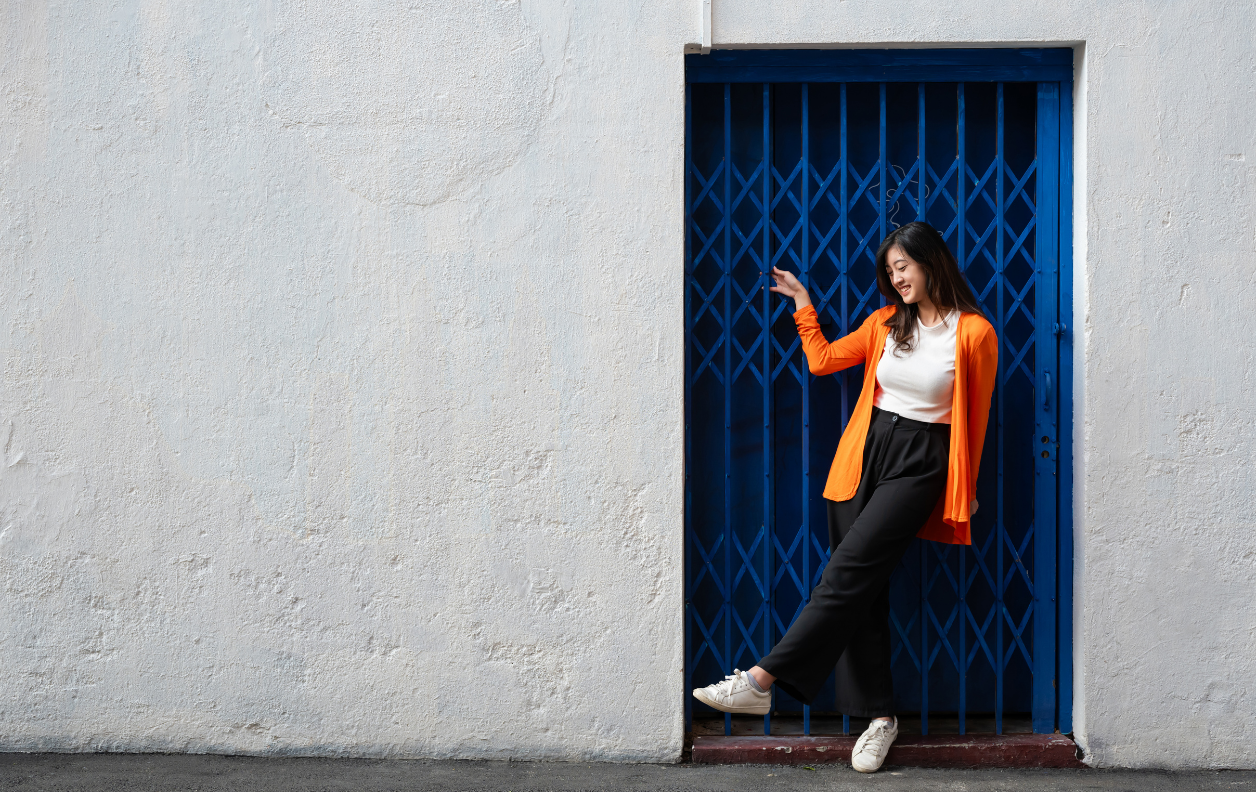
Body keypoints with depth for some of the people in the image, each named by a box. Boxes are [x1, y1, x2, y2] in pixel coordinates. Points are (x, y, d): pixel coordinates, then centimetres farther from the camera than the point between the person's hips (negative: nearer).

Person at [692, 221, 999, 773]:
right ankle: (879, 715, 7)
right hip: (864, 454, 5)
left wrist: (964, 491, 4)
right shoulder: (885, 322, 12)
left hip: (920, 464, -5)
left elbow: (975, 417, 1)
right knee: (863, 589, 1)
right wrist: (802, 303, 17)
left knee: (848, 573, -16)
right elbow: (822, 359, 18)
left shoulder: (974, 333, -3)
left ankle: (763, 681, -20)